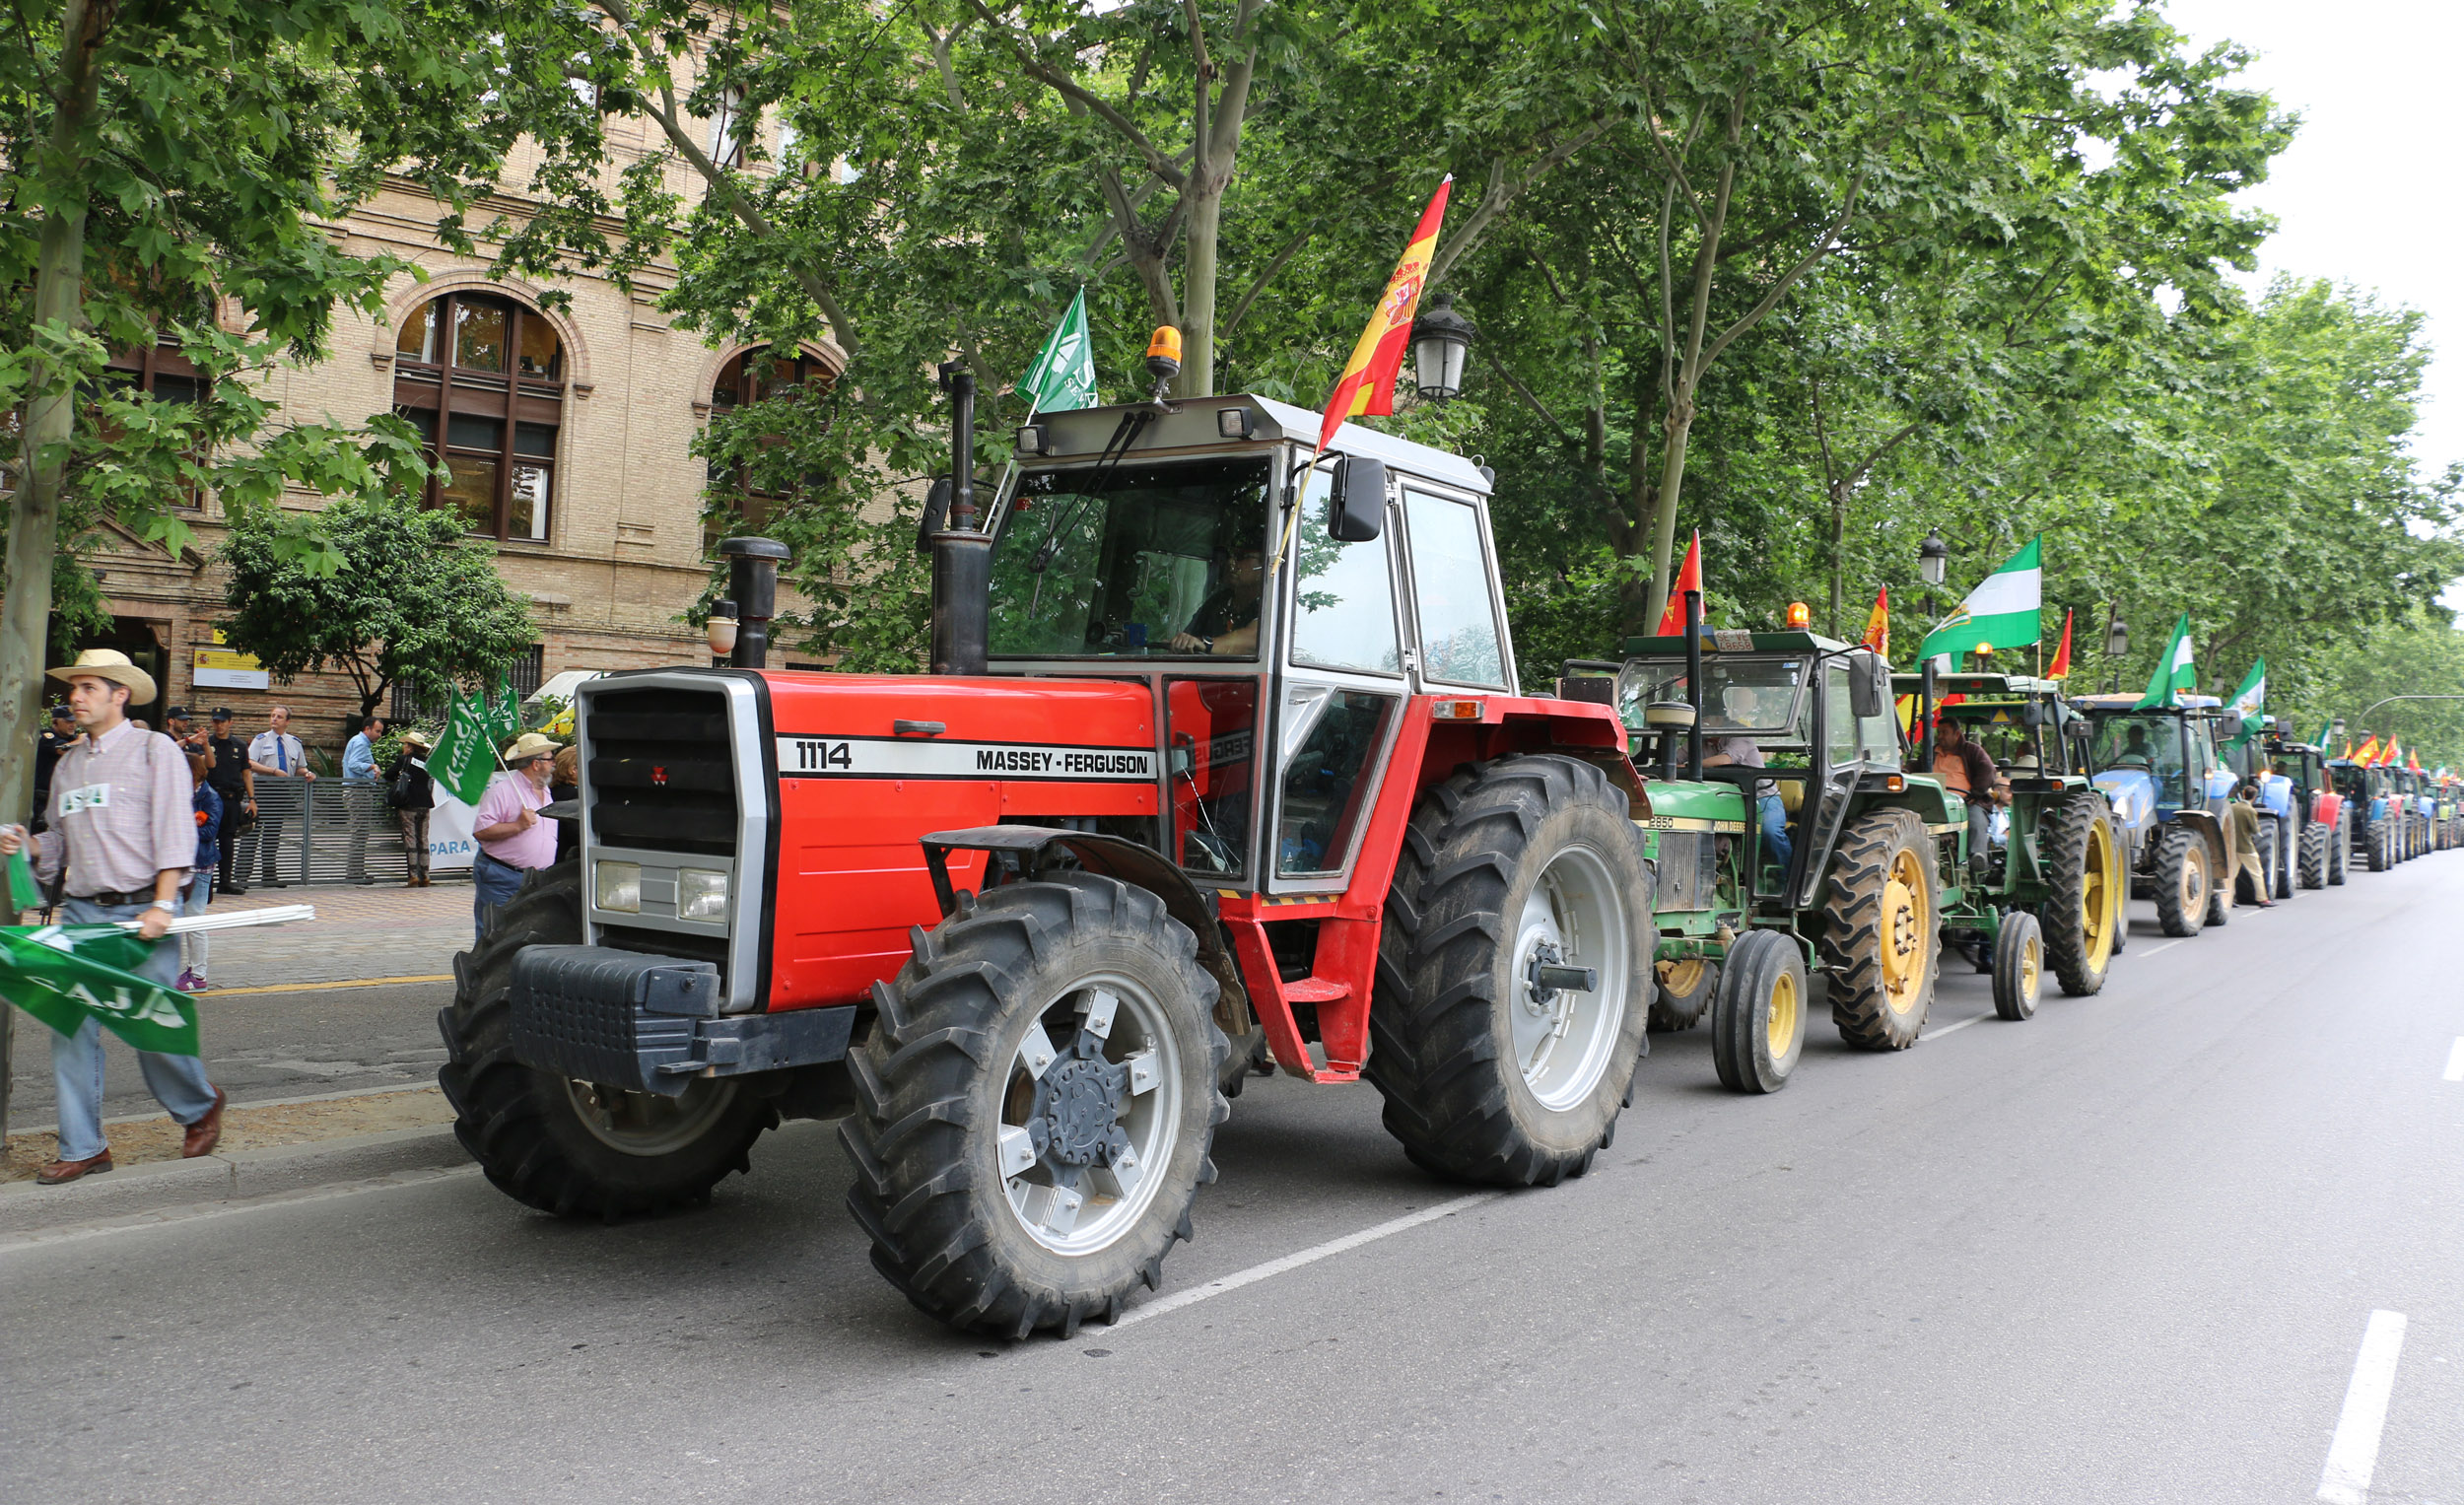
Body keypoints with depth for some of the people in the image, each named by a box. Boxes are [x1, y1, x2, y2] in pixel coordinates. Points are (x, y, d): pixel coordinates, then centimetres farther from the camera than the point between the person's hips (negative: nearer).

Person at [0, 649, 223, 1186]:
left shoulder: (155, 750, 0)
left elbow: (174, 834, -8)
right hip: (82, 911, 6)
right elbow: (61, 842, 22)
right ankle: (83, 1148, 7)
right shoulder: (68, 763, 18)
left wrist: (162, 905, -16)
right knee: (71, 1028, -1)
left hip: (142, 911, -5)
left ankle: (201, 1106, 22)